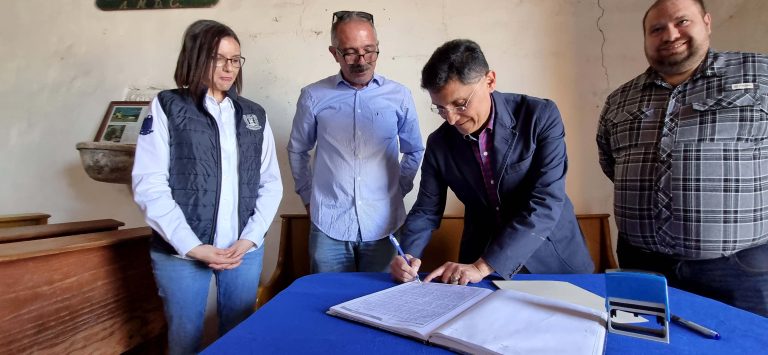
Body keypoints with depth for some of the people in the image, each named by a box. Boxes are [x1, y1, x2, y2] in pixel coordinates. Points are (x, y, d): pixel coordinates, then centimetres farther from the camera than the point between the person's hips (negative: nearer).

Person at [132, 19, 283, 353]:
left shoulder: (254, 115, 8)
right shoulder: (167, 107, -1)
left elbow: (271, 183, 6)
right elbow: (149, 185, -8)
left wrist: (250, 239, -6)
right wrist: (193, 247, -14)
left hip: (244, 250, 3)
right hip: (182, 252, -2)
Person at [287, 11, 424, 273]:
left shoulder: (399, 96, 0)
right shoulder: (313, 96, -2)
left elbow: (414, 151, 12)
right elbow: (297, 150, 11)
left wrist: (399, 190, 6)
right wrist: (307, 196, 8)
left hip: (383, 225, 1)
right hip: (329, 226, 0)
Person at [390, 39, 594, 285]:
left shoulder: (541, 116, -14)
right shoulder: (439, 144, -5)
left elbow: (546, 205, -20)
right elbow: (426, 210, 2)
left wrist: (483, 266, -25)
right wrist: (408, 255, -16)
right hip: (477, 266, 2)